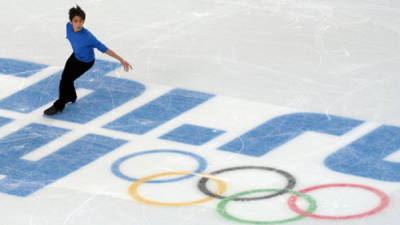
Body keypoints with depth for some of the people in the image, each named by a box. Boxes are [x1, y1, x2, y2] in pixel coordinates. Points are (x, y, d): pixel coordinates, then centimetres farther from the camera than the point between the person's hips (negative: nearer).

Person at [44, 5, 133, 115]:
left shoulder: (87, 37, -41)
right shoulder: (69, 26, -24)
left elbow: (104, 49, -36)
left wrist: (121, 60, -36)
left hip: (86, 62, -6)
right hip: (75, 56, 6)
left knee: (66, 80, -5)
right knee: (65, 75, 14)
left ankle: (59, 106, 20)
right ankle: (71, 96, 47)